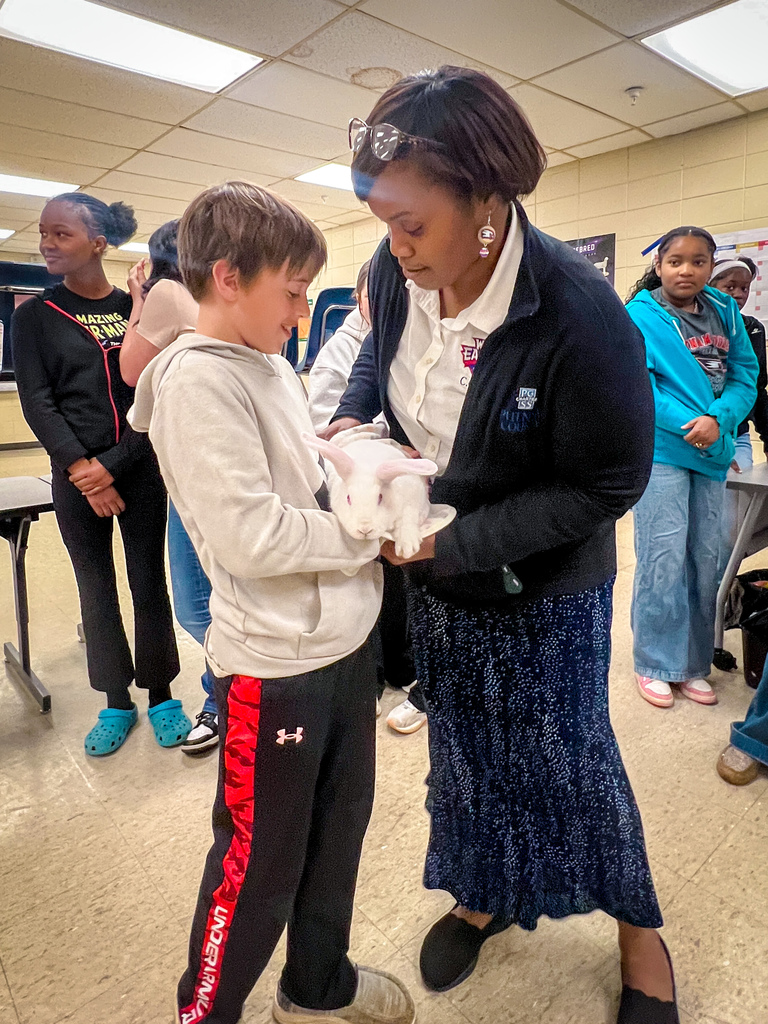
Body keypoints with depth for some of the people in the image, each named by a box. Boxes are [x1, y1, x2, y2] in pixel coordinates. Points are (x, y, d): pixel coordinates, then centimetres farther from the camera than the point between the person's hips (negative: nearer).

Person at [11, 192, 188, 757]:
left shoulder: (138, 308, 3)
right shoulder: (34, 316, 5)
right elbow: (37, 402, -2)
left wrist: (112, 466, -11)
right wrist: (81, 469, -13)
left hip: (140, 468, -1)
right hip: (75, 475, 1)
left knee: (149, 583, 3)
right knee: (96, 589, 8)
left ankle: (161, 697, 19)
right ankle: (117, 702, 23)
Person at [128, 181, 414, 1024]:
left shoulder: (275, 369, 10)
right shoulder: (197, 378, -17)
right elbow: (252, 536, -24)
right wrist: (372, 532, -13)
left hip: (344, 640, 9)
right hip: (274, 663, -8)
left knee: (338, 829, 23)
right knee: (260, 866, 12)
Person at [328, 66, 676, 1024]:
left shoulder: (581, 317, -29)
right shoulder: (397, 271, -11)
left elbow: (607, 485, -22)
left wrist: (454, 542, -24)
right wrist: (350, 417, -9)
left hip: (543, 588, -5)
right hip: (434, 574, 6)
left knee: (567, 758, 12)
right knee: (463, 747, 21)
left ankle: (638, 930, 43)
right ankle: (482, 896, 49)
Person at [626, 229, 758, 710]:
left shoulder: (725, 313, 10)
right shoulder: (640, 315, -4)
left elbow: (745, 376, 4)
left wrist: (717, 419, -15)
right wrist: (689, 424, -20)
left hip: (712, 452, 6)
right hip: (660, 450, -5)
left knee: (707, 560, 10)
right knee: (663, 561, -3)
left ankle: (694, 664, 25)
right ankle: (655, 665, 14)